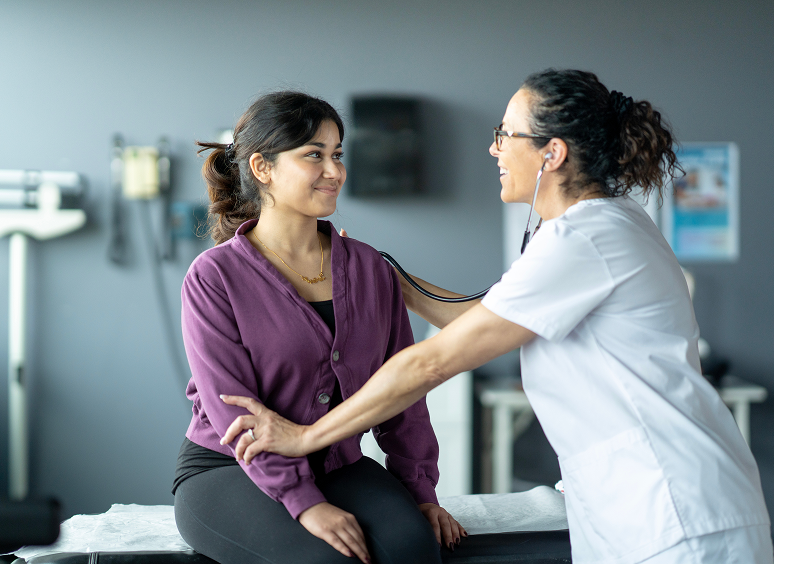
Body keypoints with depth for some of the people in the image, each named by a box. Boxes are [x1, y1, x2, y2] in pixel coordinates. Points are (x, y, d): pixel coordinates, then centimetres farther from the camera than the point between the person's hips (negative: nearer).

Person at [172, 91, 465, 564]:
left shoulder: (371, 270, 7)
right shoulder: (214, 277, -8)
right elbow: (233, 410, -16)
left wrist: (421, 490, 0)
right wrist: (303, 503, -25)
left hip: (336, 465, 4)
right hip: (226, 471, -4)